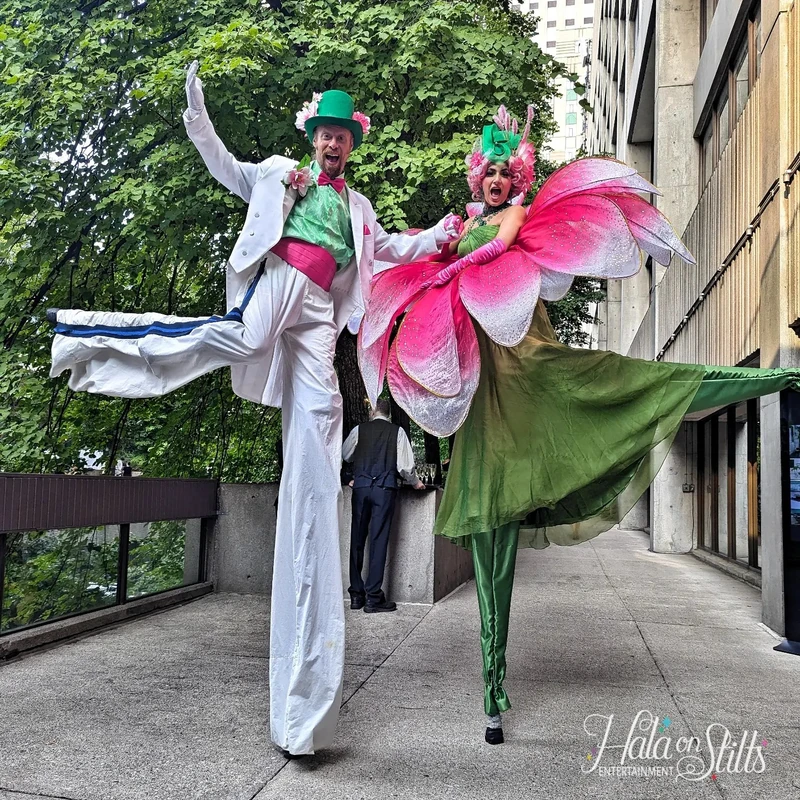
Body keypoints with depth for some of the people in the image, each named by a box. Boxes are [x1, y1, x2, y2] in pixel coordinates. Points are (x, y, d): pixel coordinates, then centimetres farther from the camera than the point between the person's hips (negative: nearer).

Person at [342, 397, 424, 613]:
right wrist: (415, 482, 18)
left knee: (357, 539, 9)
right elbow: (405, 466, -1)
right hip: (385, 488, -2)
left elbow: (345, 455, 19)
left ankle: (356, 595, 14)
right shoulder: (397, 431, 1)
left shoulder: (359, 429, 5)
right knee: (379, 539, -1)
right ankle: (373, 597, 0)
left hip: (361, 487, 2)